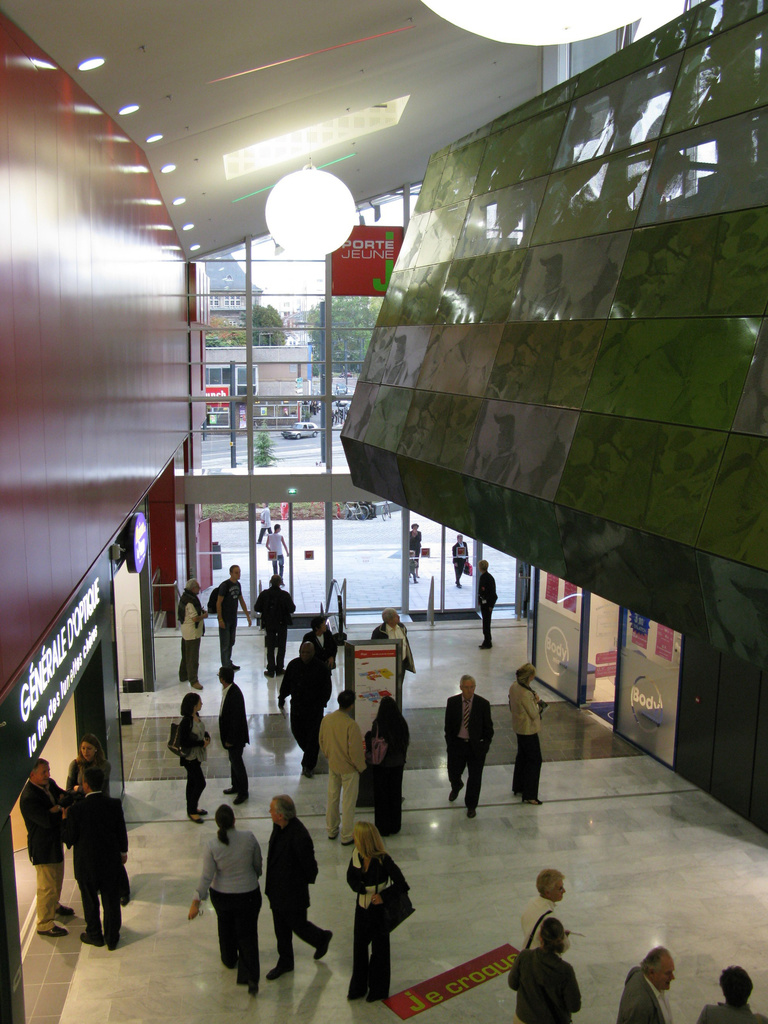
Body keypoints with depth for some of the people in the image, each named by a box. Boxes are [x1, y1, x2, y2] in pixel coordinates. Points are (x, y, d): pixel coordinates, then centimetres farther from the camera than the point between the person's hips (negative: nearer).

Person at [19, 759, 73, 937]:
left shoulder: (49, 784, -3)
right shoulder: (28, 798, -30)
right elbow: (48, 820, -33)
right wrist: (63, 808, -19)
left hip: (56, 840, 9)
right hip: (43, 847, -9)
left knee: (57, 878, 27)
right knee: (47, 885, 3)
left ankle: (54, 905, 49)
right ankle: (45, 924, 18)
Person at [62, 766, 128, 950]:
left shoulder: (76, 810, -22)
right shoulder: (114, 805, -13)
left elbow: (70, 839, -13)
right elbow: (121, 832, -2)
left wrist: (65, 819, 3)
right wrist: (123, 852, 16)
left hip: (86, 865, -2)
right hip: (111, 862, 2)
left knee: (90, 902, 19)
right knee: (111, 902, 16)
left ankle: (94, 936, 36)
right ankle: (112, 938, 28)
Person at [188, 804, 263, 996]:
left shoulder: (212, 845, -20)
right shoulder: (249, 838, -18)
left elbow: (206, 876, -16)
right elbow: (258, 864, -4)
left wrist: (196, 901, -7)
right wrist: (255, 877, 17)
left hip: (221, 896, 1)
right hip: (248, 893, -1)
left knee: (226, 928, 27)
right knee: (247, 933, 10)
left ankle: (229, 959, 48)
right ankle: (251, 977, 2)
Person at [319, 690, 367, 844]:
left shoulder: (326, 720, -9)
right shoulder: (351, 725, -28)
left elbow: (322, 742, 4)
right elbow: (355, 751, -22)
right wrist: (361, 767, -6)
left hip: (332, 766, 6)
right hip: (349, 768, -6)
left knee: (332, 797, 21)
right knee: (348, 802, 9)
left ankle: (331, 830, 35)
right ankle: (347, 836, 21)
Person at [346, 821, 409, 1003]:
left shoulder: (383, 860, -26)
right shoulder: (357, 854, -10)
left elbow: (400, 884, -19)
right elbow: (351, 877, 3)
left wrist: (383, 896, -22)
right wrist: (361, 888, -15)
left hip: (379, 909, -5)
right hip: (362, 907, 5)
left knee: (379, 949, 12)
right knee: (359, 946, 16)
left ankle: (378, 990, 31)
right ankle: (358, 987, 36)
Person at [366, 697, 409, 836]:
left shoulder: (377, 724, -19)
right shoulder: (401, 723, -9)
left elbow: (372, 746, -15)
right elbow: (406, 742, 2)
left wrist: (368, 735, 4)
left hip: (381, 764, -3)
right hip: (398, 764, 3)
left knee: (381, 795, 11)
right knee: (396, 794, 16)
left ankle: (383, 828, 18)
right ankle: (395, 826, 27)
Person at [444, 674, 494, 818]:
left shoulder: (483, 704, -7)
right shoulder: (452, 702, -4)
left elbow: (488, 727, 0)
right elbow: (448, 725, 3)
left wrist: (485, 744, -6)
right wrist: (449, 743, -2)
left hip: (476, 745, -1)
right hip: (457, 744, 1)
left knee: (475, 778, 5)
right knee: (453, 773, 13)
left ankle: (471, 806, 25)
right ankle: (456, 787, 50)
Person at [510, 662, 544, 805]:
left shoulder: (513, 687, -3)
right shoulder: (525, 694, -31)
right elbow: (534, 714, -22)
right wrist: (536, 702, -6)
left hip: (518, 727, 9)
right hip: (528, 729, -9)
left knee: (521, 756, 23)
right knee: (534, 760, 2)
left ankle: (517, 788, 37)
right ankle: (529, 795, 7)